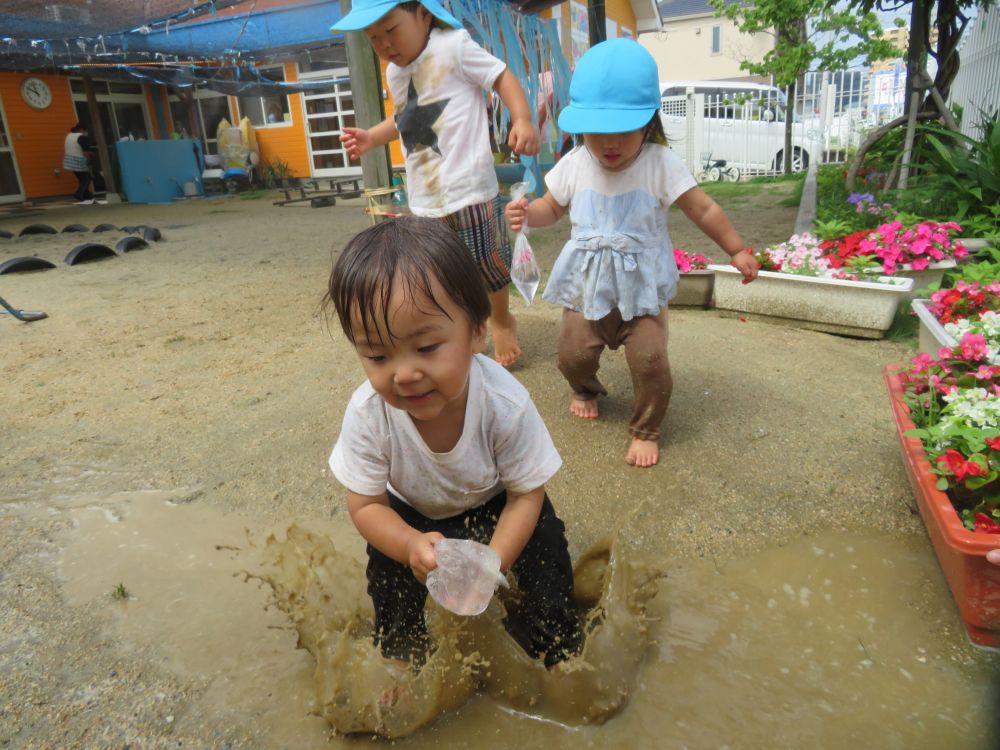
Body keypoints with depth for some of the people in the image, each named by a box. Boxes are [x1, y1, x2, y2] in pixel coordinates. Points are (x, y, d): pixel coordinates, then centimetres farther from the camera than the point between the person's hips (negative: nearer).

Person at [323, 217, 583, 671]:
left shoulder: (505, 403, -37)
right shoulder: (367, 413, -34)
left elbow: (526, 494, -23)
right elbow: (365, 505, -22)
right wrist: (412, 544, -42)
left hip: (493, 503, -1)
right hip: (412, 514, 2)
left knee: (543, 538, -19)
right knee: (387, 563, -15)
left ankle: (557, 643, 8)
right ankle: (400, 650, 16)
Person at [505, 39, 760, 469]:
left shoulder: (661, 164, -12)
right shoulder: (574, 165, -5)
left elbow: (703, 210, -5)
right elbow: (552, 208, 9)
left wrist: (737, 251, -1)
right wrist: (526, 214, -13)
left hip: (642, 287, -2)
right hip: (587, 285, 3)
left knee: (649, 359, -11)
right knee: (573, 354, 4)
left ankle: (646, 430, 14)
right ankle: (586, 391, 42)